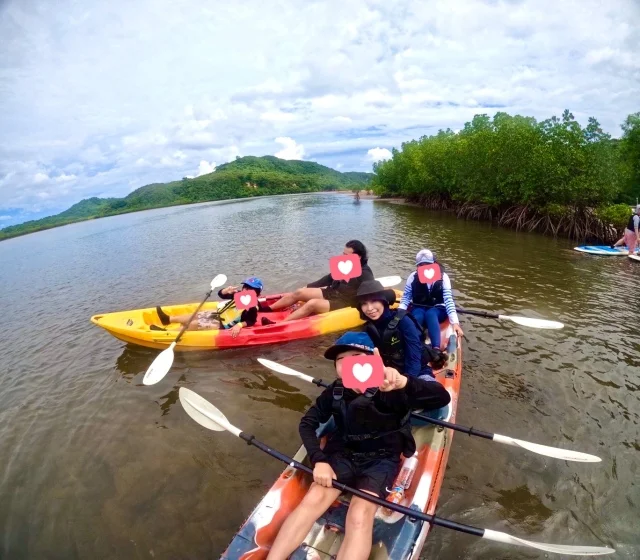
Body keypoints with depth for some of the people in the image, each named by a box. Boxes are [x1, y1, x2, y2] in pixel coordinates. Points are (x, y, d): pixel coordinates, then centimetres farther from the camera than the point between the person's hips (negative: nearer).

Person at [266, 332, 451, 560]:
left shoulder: (390, 390, -24)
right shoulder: (335, 391, -11)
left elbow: (442, 398, -38)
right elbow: (307, 423, 2)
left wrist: (405, 382, -58)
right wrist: (319, 460, -14)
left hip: (381, 459, -3)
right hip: (343, 454, 3)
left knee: (359, 516, -26)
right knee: (312, 499, -19)